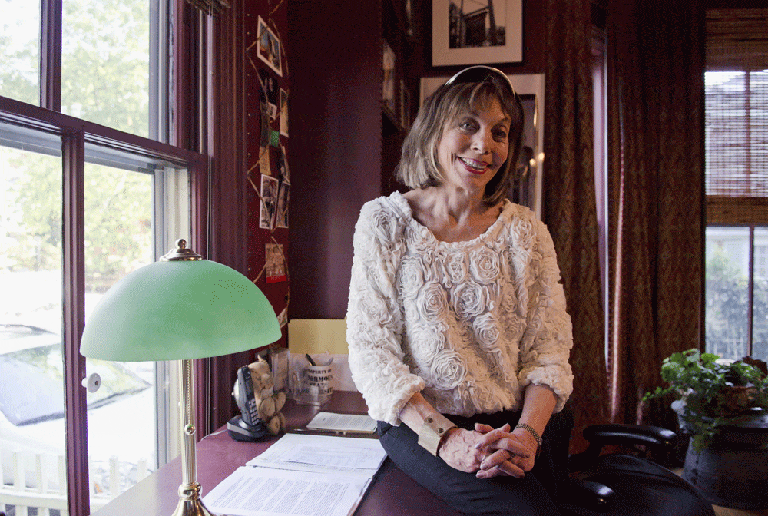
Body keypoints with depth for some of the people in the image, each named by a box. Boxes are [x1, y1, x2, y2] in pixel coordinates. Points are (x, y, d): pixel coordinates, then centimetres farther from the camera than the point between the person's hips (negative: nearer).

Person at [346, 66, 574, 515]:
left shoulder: (527, 232, 6)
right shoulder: (385, 222, -2)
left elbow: (549, 348, 2)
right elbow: (371, 348, -6)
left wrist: (528, 432, -17)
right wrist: (444, 436, -18)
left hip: (519, 421, 4)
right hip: (419, 421, -3)